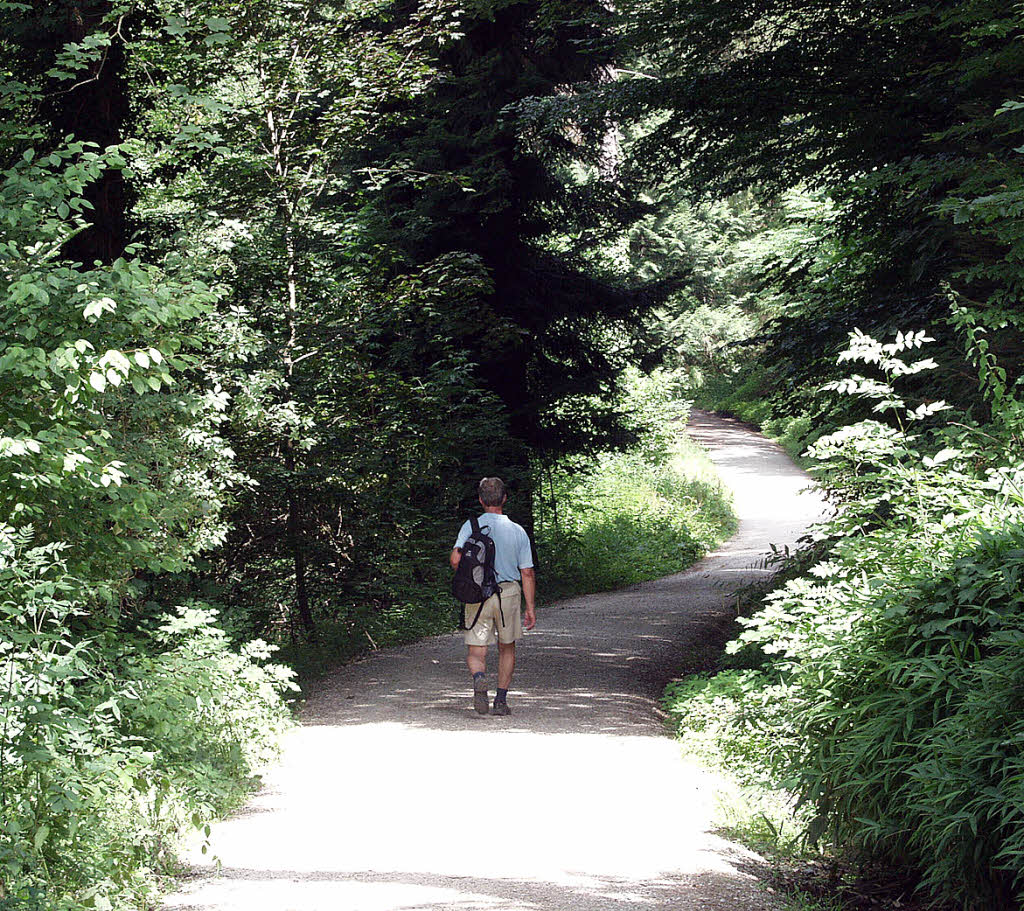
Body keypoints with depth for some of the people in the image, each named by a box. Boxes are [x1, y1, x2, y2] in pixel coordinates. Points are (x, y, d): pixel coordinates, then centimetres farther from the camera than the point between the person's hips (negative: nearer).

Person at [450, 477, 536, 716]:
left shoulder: (470, 526, -4)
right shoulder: (518, 531, -1)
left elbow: (455, 560, -13)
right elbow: (527, 573, 0)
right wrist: (531, 608, 7)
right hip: (508, 593, 1)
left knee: (475, 651, 3)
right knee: (507, 648, 19)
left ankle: (479, 678, -29)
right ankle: (501, 700, 18)